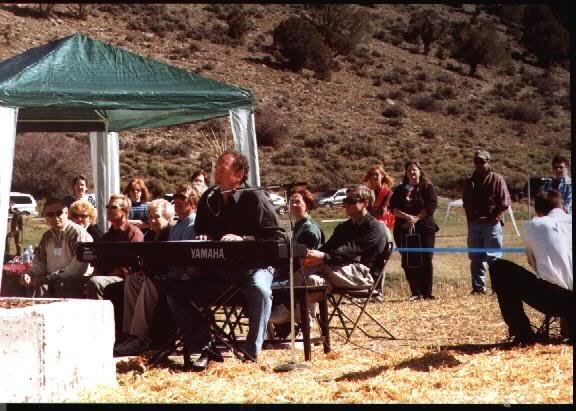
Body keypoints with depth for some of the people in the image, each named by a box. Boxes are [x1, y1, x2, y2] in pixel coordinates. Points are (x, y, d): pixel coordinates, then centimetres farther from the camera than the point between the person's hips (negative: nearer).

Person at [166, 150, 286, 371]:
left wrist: (243, 239, -23)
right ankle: (206, 348, -8)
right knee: (176, 290, -12)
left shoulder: (254, 198, -8)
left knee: (259, 289, -39)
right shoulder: (208, 199, 9)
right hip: (216, 269, 5)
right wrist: (202, 239, 1)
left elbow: (277, 237, -13)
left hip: (253, 265, -5)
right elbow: (200, 231, 25)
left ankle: (251, 353, -24)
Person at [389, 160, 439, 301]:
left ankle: (427, 293, -1)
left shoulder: (428, 188, 6)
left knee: (426, 261, -5)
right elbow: (393, 207, 2)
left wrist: (415, 219, -14)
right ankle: (415, 293, 8)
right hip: (404, 230, 3)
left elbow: (431, 206, -6)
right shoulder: (399, 190, 14)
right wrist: (406, 216, -15)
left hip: (424, 228, -3)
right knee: (408, 263, 1)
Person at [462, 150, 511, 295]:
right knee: (476, 258, 8)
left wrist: (495, 217, -11)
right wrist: (470, 219, 9)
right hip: (474, 225, 5)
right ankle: (478, 287, 14)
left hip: (492, 224, -5)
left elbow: (505, 202, -5)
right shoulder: (470, 182, 14)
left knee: (493, 257, -6)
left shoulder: (497, 179, -1)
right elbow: (466, 202, 21)